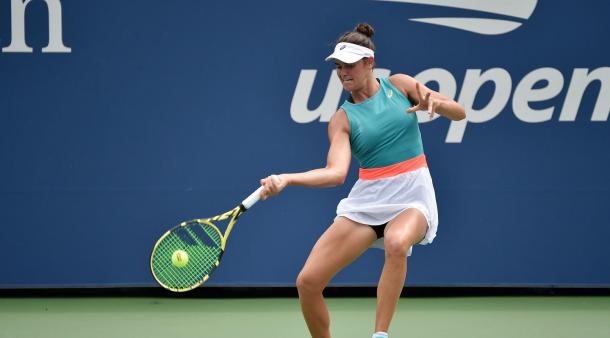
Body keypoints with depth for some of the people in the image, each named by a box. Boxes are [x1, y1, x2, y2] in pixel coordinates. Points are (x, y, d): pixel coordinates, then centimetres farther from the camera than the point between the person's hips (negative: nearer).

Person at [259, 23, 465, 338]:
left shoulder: (399, 85, 3)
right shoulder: (342, 120, 2)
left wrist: (437, 103, -19)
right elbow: (336, 172, -14)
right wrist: (285, 179, -29)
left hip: (412, 197, -2)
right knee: (307, 282, -9)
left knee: (396, 243, -40)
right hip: (367, 201, 2)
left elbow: (459, 113, 4)